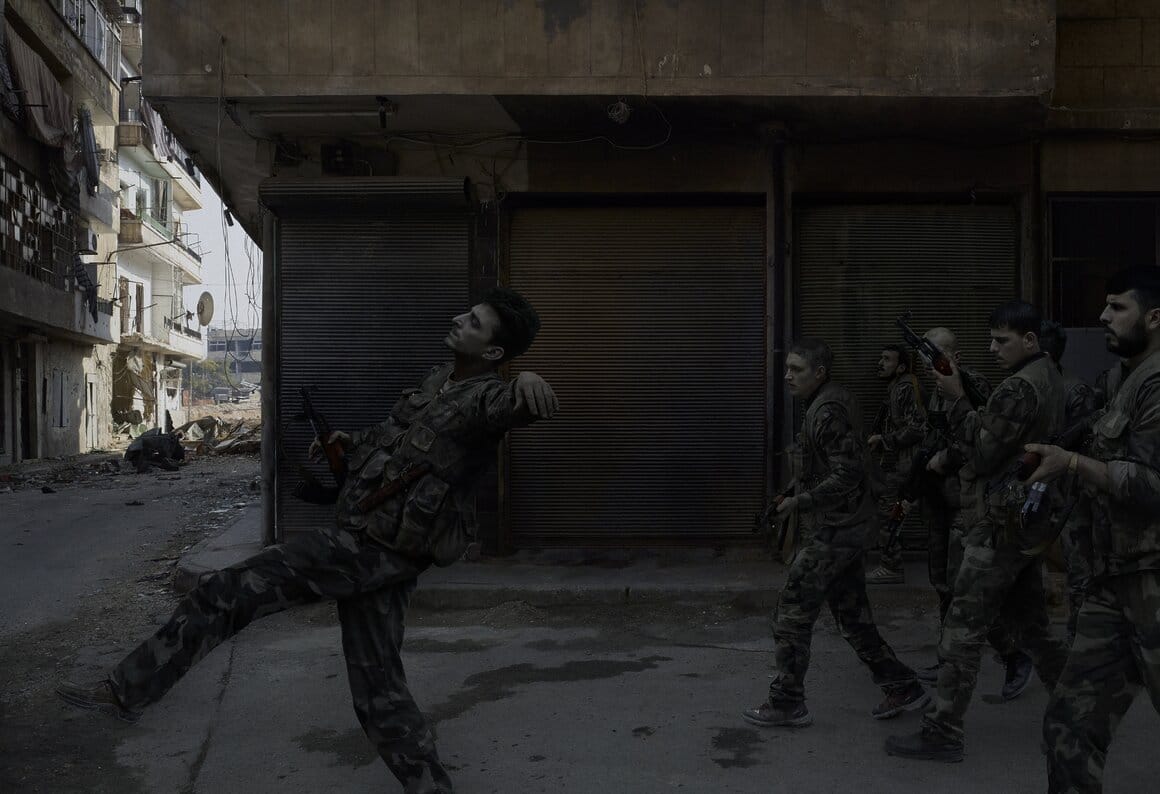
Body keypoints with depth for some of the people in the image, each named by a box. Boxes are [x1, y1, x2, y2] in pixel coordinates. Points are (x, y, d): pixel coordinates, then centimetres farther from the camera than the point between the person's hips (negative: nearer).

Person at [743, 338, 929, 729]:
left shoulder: (828, 412, -20)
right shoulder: (835, 402, 12)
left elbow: (846, 476, -26)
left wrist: (798, 502, -18)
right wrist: (797, 496, 15)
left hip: (830, 533, -10)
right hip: (847, 529, 10)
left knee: (792, 614, -1)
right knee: (853, 615, 16)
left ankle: (787, 703, 9)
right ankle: (902, 687, 23)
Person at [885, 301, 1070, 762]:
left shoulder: (1020, 387, -18)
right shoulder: (1049, 378, 14)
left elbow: (983, 452, -16)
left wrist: (956, 397, -11)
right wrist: (962, 389, 3)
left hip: (1001, 525, -10)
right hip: (1027, 521, 10)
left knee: (963, 631, -6)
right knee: (1030, 624, 19)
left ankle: (942, 734, -2)